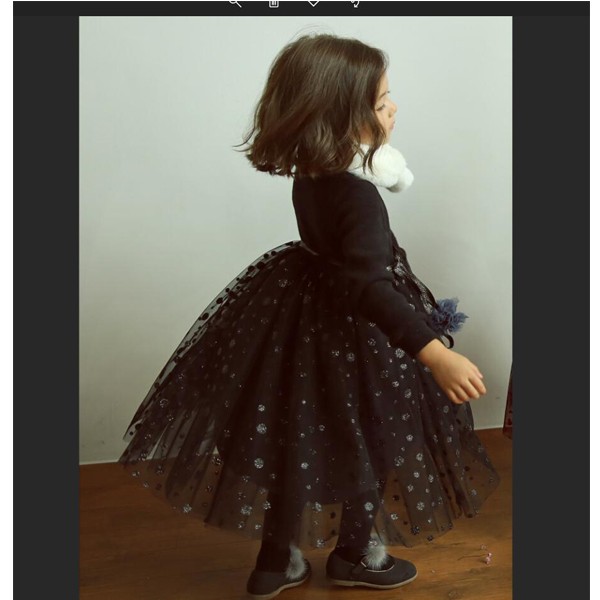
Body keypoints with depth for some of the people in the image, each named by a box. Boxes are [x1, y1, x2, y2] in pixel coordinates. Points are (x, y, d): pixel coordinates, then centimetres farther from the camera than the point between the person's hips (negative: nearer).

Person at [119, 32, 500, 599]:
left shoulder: (309, 173, -4)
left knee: (295, 439, 20)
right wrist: (435, 354, -50)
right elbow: (369, 285, -44)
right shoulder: (358, 196, -31)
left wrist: (376, 144, 16)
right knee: (371, 441, 17)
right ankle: (356, 554, 42)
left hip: (302, 308, 8)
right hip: (355, 337, -8)